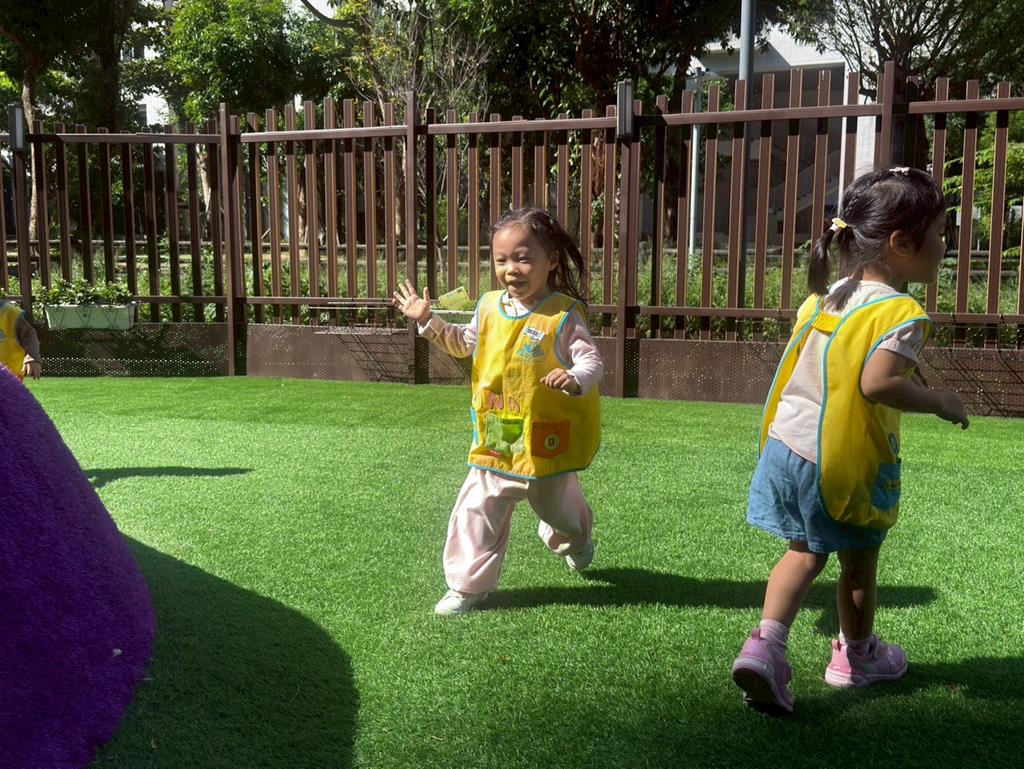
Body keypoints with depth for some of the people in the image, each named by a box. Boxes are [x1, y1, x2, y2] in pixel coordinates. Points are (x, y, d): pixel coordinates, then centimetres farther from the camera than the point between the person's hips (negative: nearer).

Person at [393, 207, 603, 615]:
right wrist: (428, 320, 8)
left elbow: (591, 359, -21)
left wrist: (576, 378, -43)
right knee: (477, 510, -1)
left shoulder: (563, 314, -17)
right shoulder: (489, 307, 0)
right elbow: (463, 343, 18)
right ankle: (467, 585, 13)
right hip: (496, 440, 3)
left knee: (556, 505, 22)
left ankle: (575, 541, 57)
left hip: (547, 440, -3)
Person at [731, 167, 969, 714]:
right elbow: (877, 382, -28)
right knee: (858, 562, 17)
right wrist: (938, 402, -14)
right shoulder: (902, 314, -16)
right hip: (848, 463, -6)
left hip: (787, 445, 6)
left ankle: (765, 643, -1)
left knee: (805, 552, 17)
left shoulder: (823, 299, 7)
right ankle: (857, 656, 38)